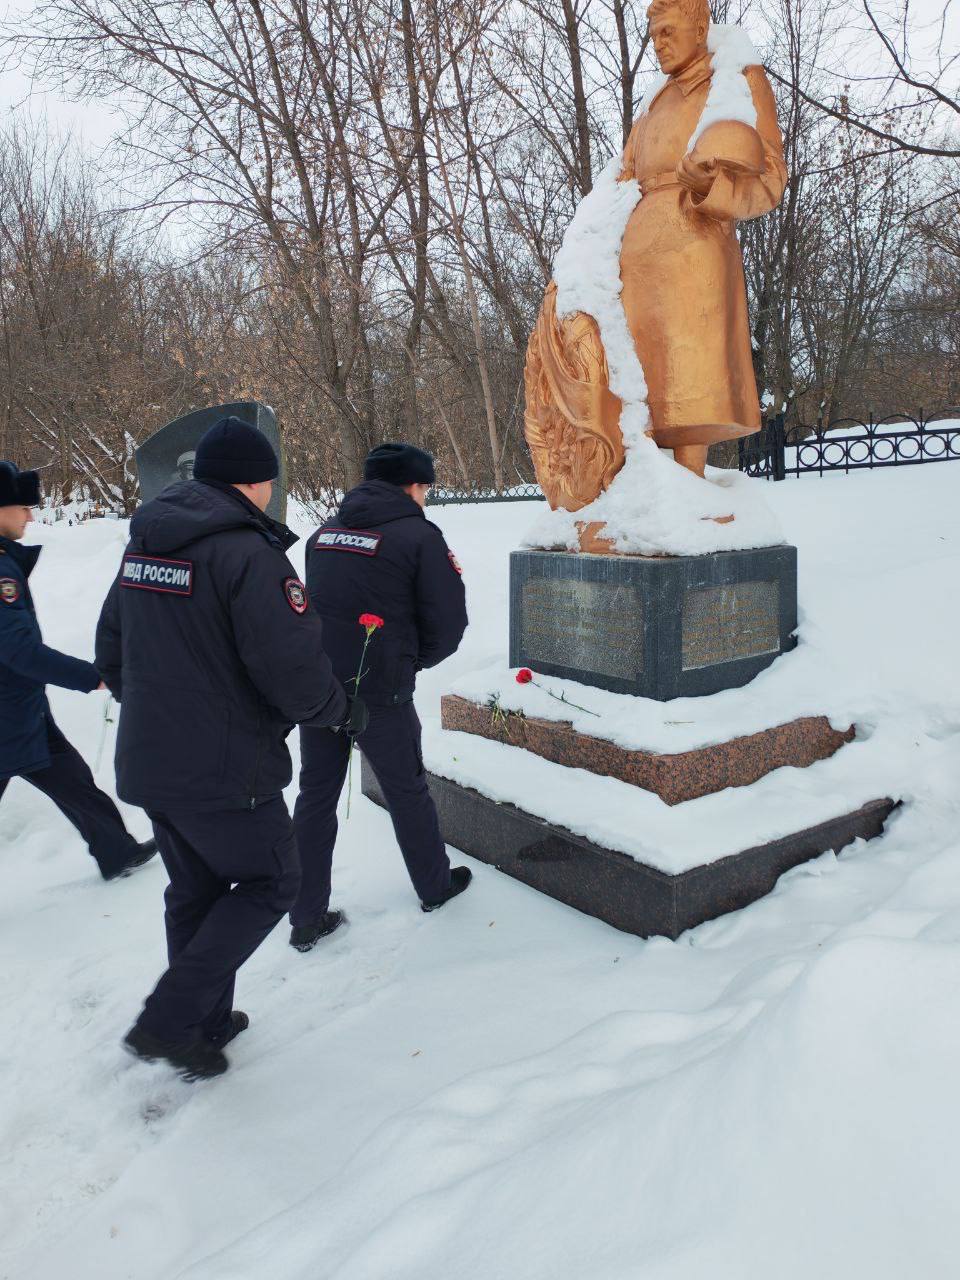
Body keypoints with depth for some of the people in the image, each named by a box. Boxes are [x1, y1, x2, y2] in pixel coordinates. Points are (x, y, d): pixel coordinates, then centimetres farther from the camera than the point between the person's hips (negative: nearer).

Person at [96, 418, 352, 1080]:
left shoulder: (143, 544, 7)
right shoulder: (248, 552, -20)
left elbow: (111, 653, 15)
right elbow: (296, 674, -23)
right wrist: (342, 708, -3)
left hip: (145, 764, 8)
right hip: (224, 771, -8)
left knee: (195, 889, 22)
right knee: (270, 881, 12)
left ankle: (206, 1025, 35)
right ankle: (169, 1021, 9)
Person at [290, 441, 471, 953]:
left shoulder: (326, 531, 9)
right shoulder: (419, 535, -8)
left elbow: (318, 604, 14)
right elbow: (448, 623, -8)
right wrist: (416, 659, 9)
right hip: (380, 693, -5)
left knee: (315, 795, 13)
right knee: (407, 791, 15)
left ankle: (307, 918, 20)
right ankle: (435, 886, 35)